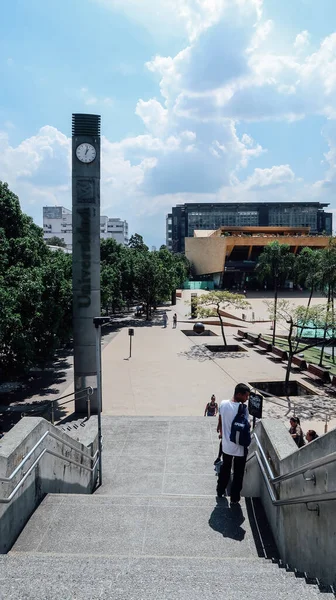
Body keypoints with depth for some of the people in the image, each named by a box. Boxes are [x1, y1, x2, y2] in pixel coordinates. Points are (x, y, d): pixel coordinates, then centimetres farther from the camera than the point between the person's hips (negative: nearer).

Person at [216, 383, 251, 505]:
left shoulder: (223, 404, -7)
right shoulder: (243, 408, -25)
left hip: (226, 445, 5)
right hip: (239, 447, -5)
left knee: (225, 469, 26)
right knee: (238, 474, 13)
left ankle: (220, 491, 41)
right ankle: (234, 498, 24)